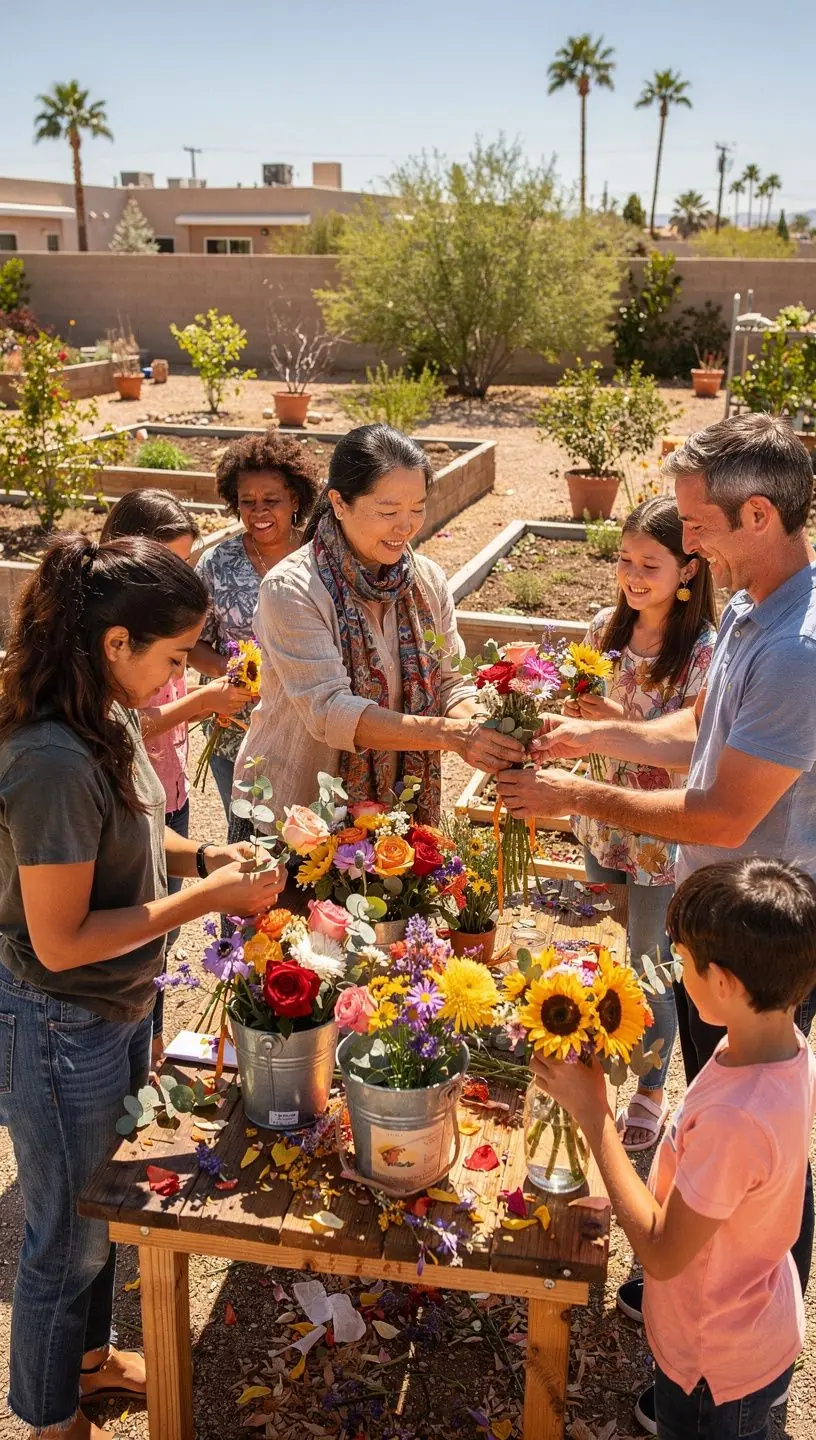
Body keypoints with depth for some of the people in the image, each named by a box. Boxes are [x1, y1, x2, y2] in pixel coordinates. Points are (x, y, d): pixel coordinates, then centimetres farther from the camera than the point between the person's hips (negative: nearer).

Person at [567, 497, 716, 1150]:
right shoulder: (607, 627, -4)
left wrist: (621, 723, -29)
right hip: (605, 820, 5)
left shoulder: (705, 653, -20)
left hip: (664, 834, -5)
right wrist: (575, 711, -14)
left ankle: (651, 1090, 34)